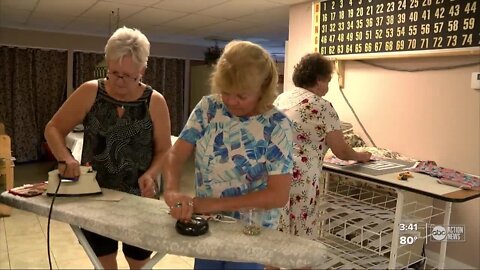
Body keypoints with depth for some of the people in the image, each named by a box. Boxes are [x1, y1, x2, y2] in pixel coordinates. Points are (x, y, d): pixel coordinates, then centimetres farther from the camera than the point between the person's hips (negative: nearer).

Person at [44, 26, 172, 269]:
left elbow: (164, 150, -4)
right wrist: (65, 158, -20)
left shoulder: (154, 101, -9)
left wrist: (150, 175, -23)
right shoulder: (90, 92, -7)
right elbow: (53, 129, -1)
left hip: (138, 198, 0)